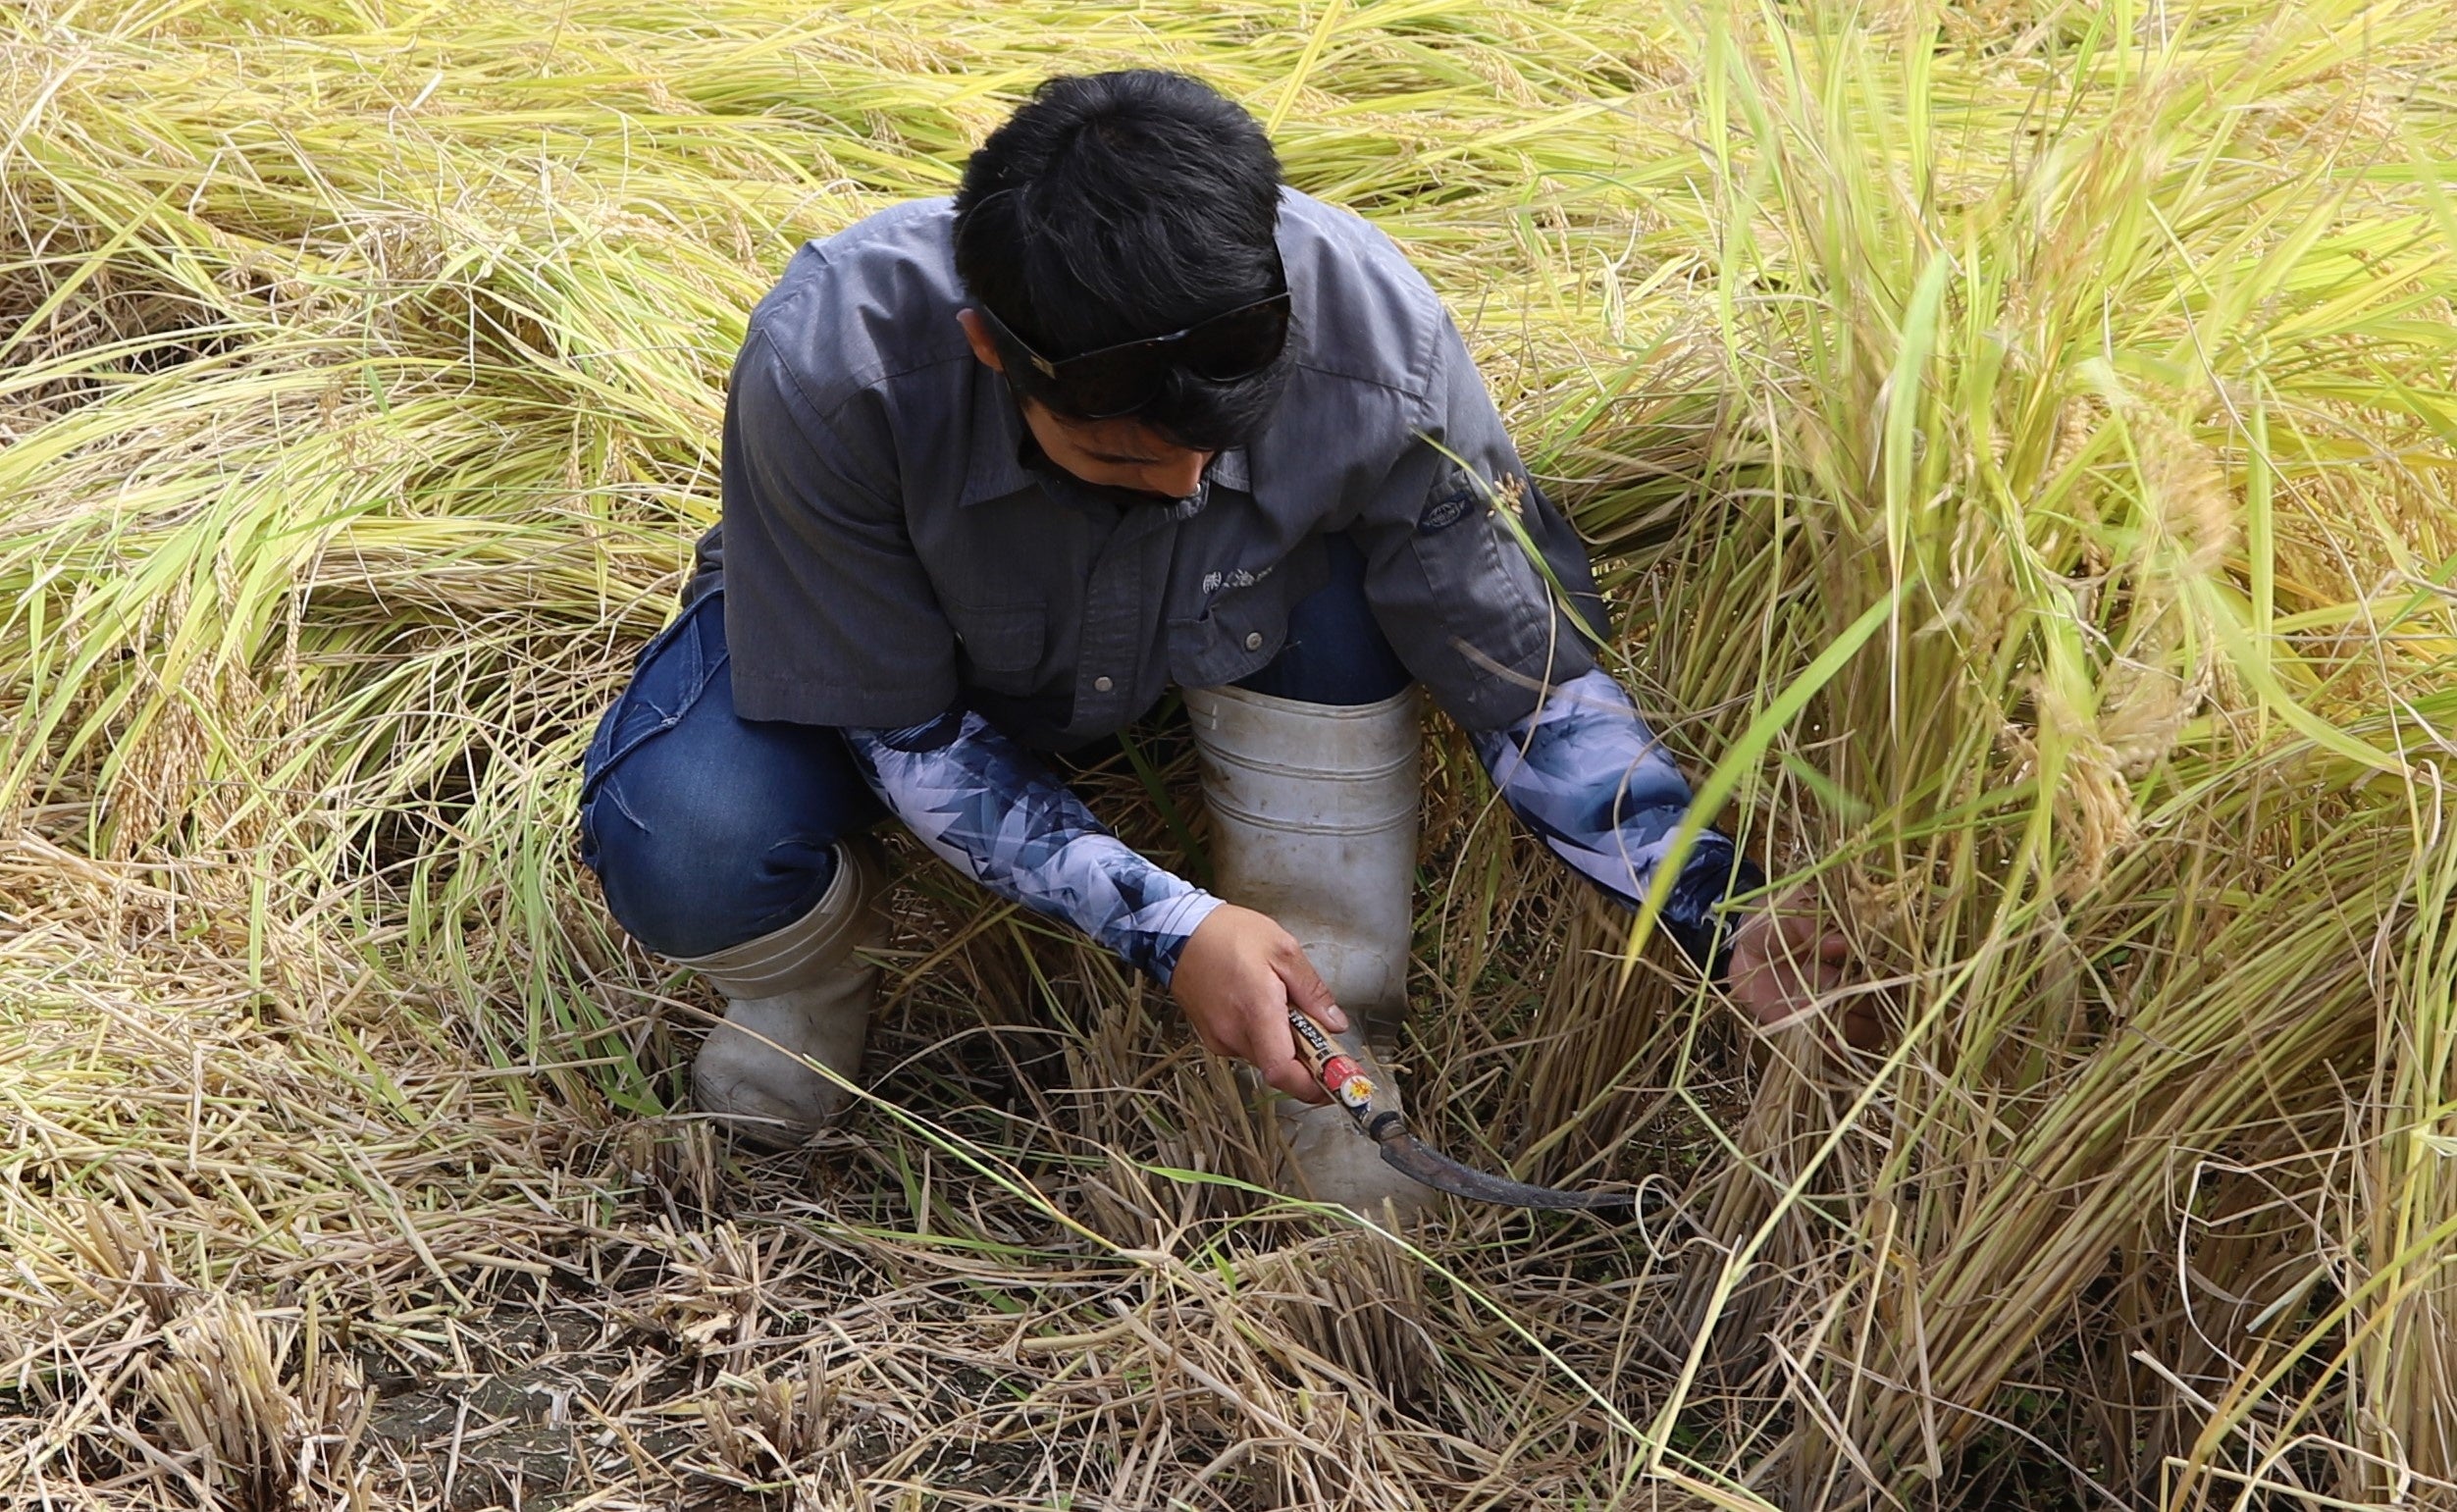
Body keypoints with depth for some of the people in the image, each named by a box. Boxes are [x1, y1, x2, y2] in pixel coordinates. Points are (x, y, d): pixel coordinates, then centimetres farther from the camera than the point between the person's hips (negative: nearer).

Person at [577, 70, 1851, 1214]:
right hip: (879, 631, -2)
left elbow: (1531, 682, -21)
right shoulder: (829, 364, -39)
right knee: (681, 851, -32)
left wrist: (1719, 914, -32)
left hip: (1197, 645, 2)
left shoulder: (1378, 350, -35)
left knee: (1333, 578, -32)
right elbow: (904, 732, -24)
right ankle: (812, 965, 7)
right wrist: (1164, 928, -32)